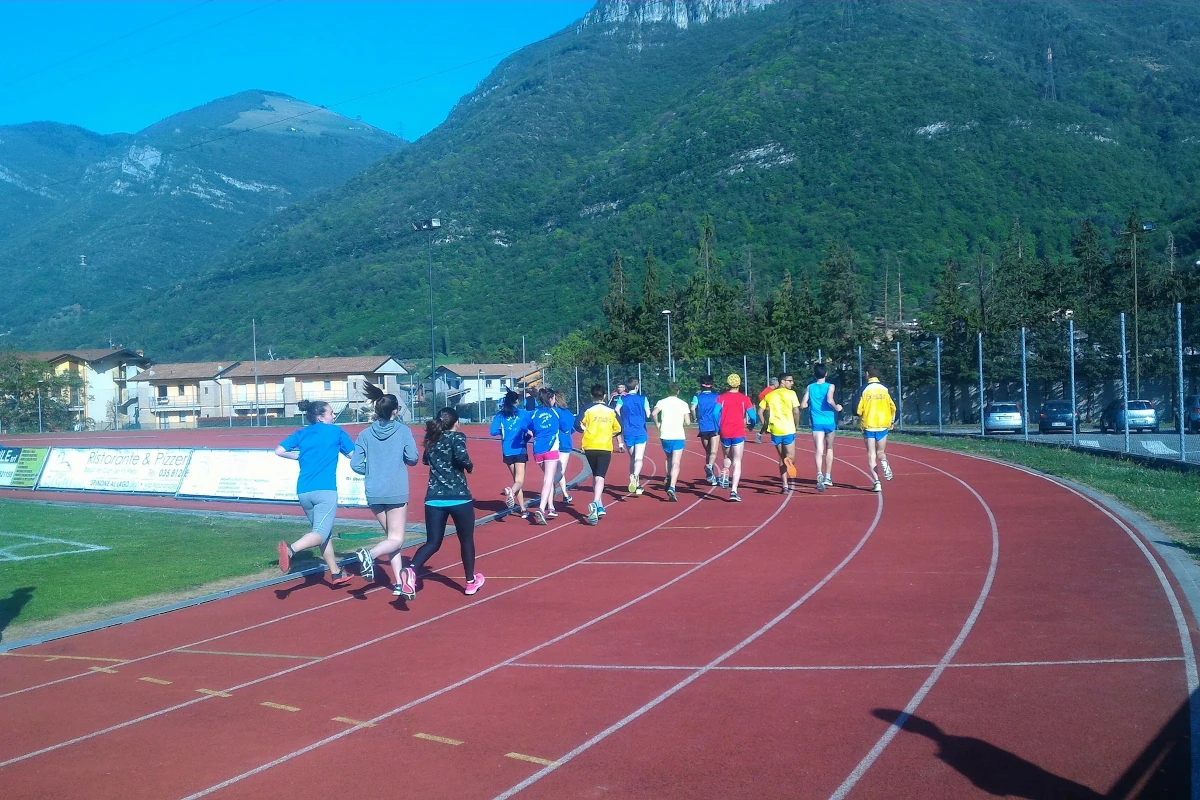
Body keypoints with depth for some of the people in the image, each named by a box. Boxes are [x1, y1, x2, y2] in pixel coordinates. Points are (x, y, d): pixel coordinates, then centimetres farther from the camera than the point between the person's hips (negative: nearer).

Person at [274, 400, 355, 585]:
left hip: (303, 491, 6)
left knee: (325, 533, 18)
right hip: (325, 490, -6)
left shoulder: (301, 434, 14)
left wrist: (299, 456, 22)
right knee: (321, 533, -12)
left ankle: (335, 573, 23)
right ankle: (291, 549, -39)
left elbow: (279, 451, 6)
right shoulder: (336, 431, 5)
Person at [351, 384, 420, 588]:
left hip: (373, 494, 4)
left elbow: (356, 465, 0)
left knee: (391, 535, 17)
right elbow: (412, 458, -7)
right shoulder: (403, 431, -4)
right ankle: (370, 554, -29)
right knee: (396, 540, 1)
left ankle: (399, 582, 12)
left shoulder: (365, 435, 3)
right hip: (396, 493, -4)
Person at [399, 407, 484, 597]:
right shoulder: (456, 437, -5)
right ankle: (471, 581, 28)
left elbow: (425, 460, 29)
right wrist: (470, 466, -5)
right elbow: (461, 456, -24)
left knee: (432, 542, 6)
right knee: (466, 539, 16)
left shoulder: (432, 439, 12)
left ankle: (411, 571, -22)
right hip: (459, 497, -4)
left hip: (434, 498, 4)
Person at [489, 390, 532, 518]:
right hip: (520, 450, -3)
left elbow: (493, 431, -2)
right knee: (519, 481, -8)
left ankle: (523, 509, 13)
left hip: (507, 451, 3)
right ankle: (512, 491, -43)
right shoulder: (523, 413, -1)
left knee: (516, 479, 16)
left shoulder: (500, 415, 4)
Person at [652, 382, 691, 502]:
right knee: (676, 463, -7)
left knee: (669, 459, 27)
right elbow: (688, 422, -1)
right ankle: (672, 487, -21)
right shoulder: (683, 404, 4)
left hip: (665, 435, 2)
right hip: (678, 436, -2)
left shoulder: (662, 402, 4)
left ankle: (669, 478, 15)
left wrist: (658, 425, 0)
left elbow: (654, 413, -16)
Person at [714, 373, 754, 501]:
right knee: (737, 463, -1)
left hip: (725, 433, 2)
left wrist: (717, 428, 4)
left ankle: (724, 475, -4)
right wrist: (750, 426, 19)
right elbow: (752, 416, -1)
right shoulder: (744, 399, 1)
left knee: (727, 457, 25)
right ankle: (733, 491, -12)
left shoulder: (722, 397, 3)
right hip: (739, 433, -2)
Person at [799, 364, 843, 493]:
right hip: (830, 422, 0)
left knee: (819, 450, -10)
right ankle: (828, 477, 24)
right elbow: (829, 400, -21)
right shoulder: (830, 386, -3)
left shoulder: (810, 387, 4)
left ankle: (820, 474, -35)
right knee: (829, 448, 20)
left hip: (817, 423, 0)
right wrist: (837, 408, -3)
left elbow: (803, 405, 0)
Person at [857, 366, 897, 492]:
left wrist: (860, 419, 11)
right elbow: (893, 407, 3)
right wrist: (891, 422, 16)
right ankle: (884, 463, -18)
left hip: (868, 425, -2)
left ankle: (877, 483, -6)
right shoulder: (885, 388, 2)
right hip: (883, 425, 2)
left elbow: (858, 409, -9)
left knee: (871, 455, 4)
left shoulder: (864, 389, -5)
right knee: (880, 452, 17)